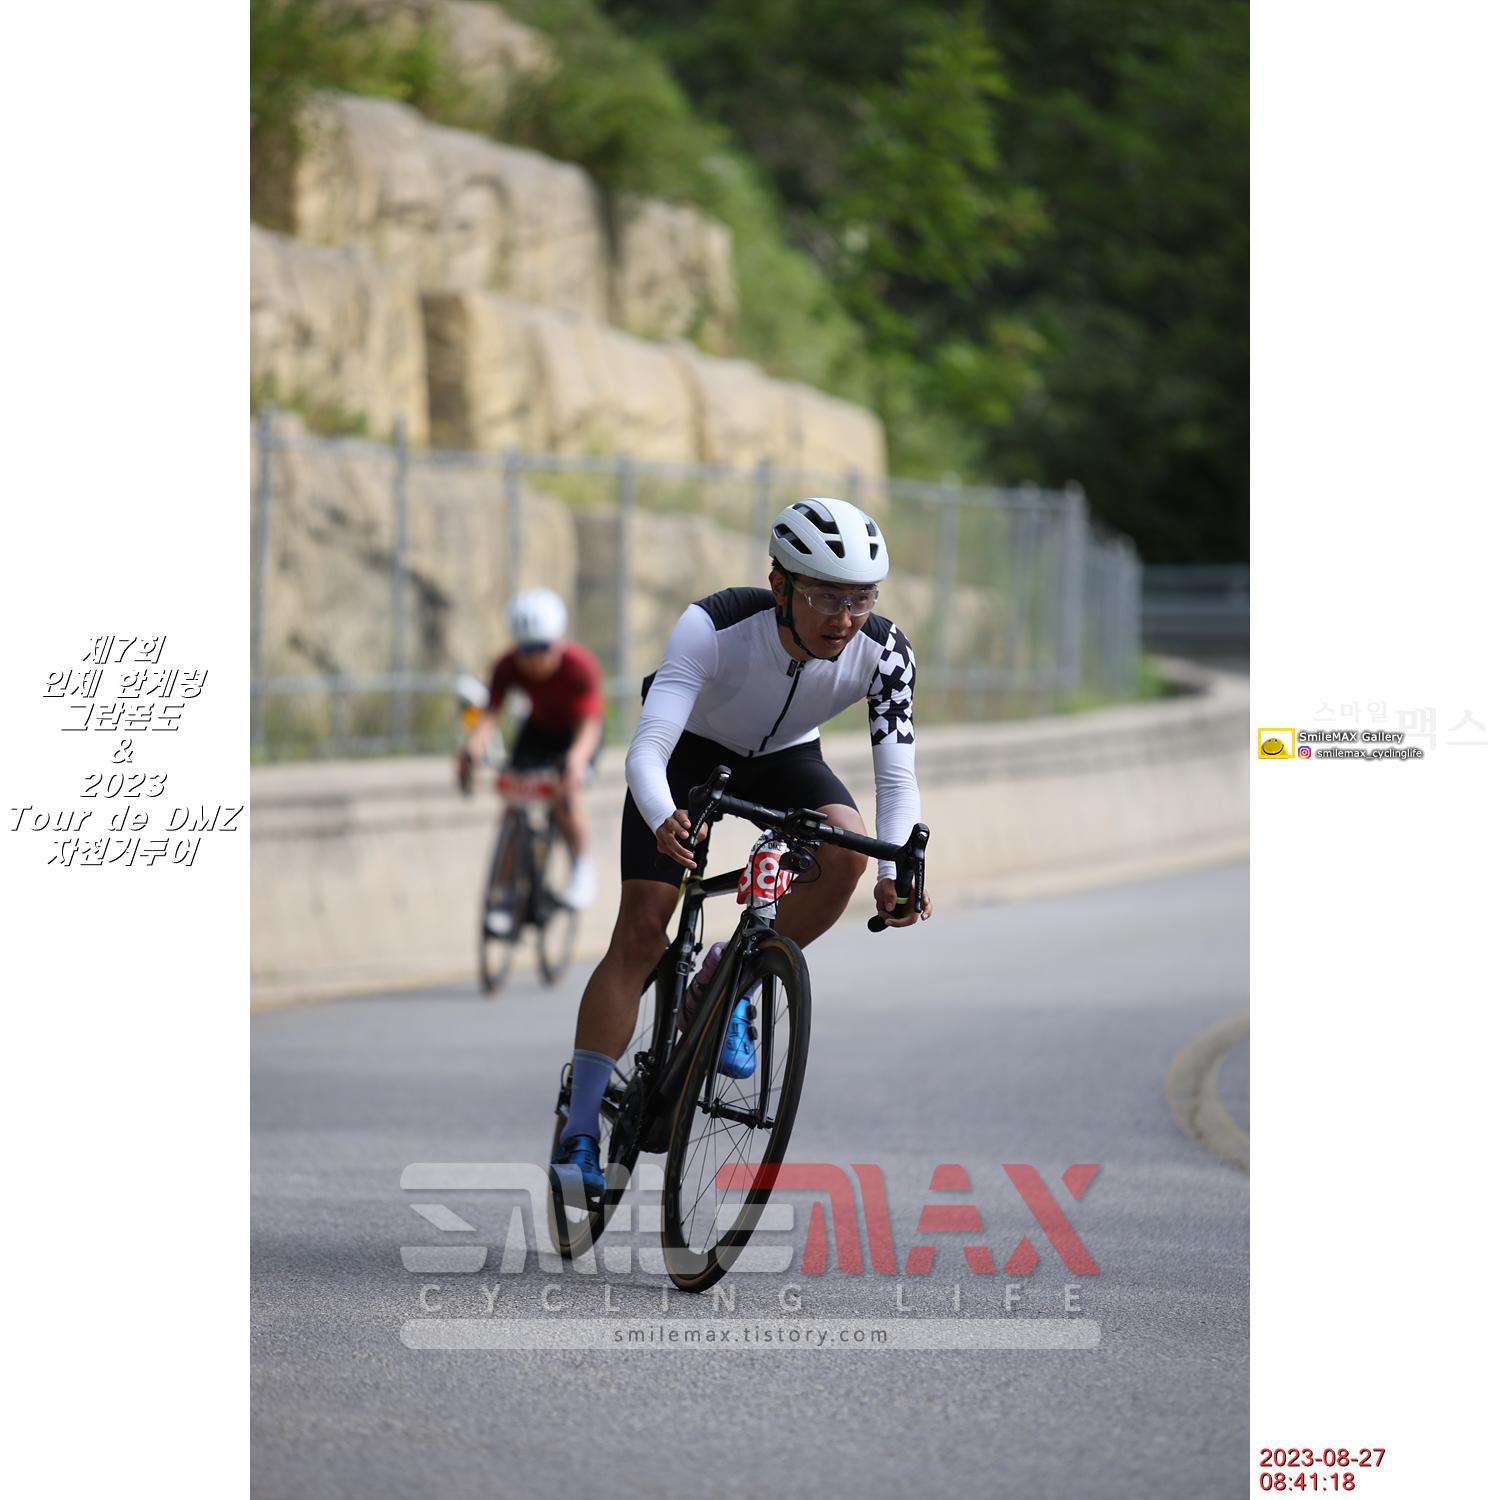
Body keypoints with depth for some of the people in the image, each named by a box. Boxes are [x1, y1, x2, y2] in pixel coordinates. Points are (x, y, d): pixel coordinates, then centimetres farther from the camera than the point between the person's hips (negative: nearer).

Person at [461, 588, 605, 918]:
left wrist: (576, 759, -64)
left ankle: (583, 867, 0)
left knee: (565, 799, -27)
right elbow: (490, 713, -34)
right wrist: (474, 745, -56)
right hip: (539, 728, 3)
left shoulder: (580, 666, -34)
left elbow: (589, 725, -43)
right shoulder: (509, 667, -26)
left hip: (575, 734, -3)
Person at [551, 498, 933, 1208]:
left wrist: (896, 871, -45)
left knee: (846, 848, -28)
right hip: (689, 748, -3)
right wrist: (663, 822, -63)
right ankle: (579, 1135, -8)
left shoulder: (884, 653, -28)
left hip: (783, 756, 3)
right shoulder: (714, 627, -37)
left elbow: (897, 776, -26)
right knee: (641, 930, -15)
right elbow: (645, 749, -42)